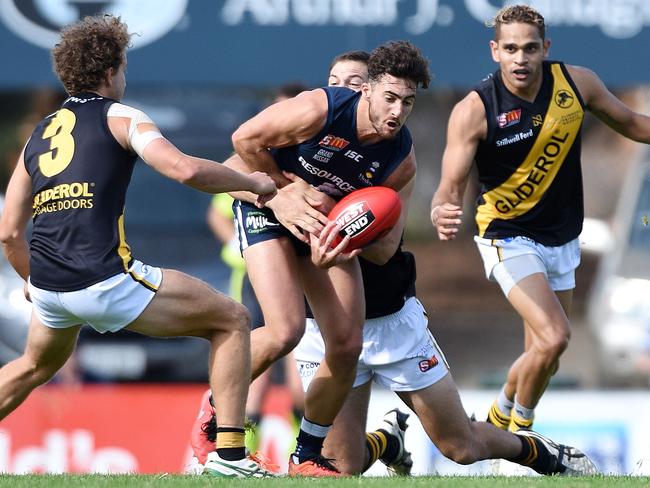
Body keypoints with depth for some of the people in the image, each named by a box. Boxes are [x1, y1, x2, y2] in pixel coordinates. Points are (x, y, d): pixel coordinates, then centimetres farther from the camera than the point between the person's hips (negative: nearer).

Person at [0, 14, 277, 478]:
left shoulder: (39, 134, 18)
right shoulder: (119, 118, 2)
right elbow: (185, 169, -15)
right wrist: (252, 183, 1)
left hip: (47, 285, 7)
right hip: (105, 280, -7)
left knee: (37, 365, 37)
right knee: (232, 320, 7)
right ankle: (229, 452, -1)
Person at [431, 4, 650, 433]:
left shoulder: (577, 83, -9)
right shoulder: (474, 110, -20)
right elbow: (451, 188, -21)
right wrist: (443, 214, -44)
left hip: (562, 241, 5)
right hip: (509, 239, -5)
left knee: (544, 361, 10)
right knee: (554, 338, -24)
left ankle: (498, 421, 37)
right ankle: (519, 426, 1)